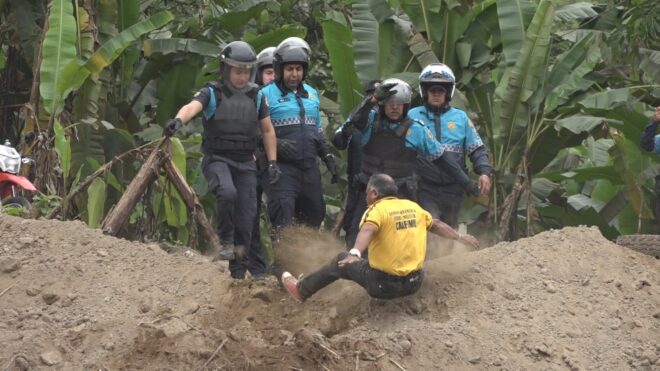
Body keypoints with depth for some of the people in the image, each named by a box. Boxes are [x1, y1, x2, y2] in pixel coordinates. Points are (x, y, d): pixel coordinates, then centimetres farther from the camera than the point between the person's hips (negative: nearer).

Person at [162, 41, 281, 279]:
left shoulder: (256, 96, 9)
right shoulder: (212, 94, -3)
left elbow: (267, 131, 16)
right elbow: (192, 107, -24)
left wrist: (272, 162, 8)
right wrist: (178, 120, -46)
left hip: (245, 163, 4)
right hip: (217, 159, -4)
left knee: (246, 217, 0)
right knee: (227, 193, -34)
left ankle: (239, 271, 11)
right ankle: (225, 241, -12)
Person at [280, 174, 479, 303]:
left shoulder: (378, 210, -11)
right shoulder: (413, 207, 8)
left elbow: (367, 231, -32)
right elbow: (437, 225, 21)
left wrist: (354, 253, -49)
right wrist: (460, 237, 36)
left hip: (384, 285, -6)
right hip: (414, 283, 6)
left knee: (342, 261, 14)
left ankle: (301, 290, 27)